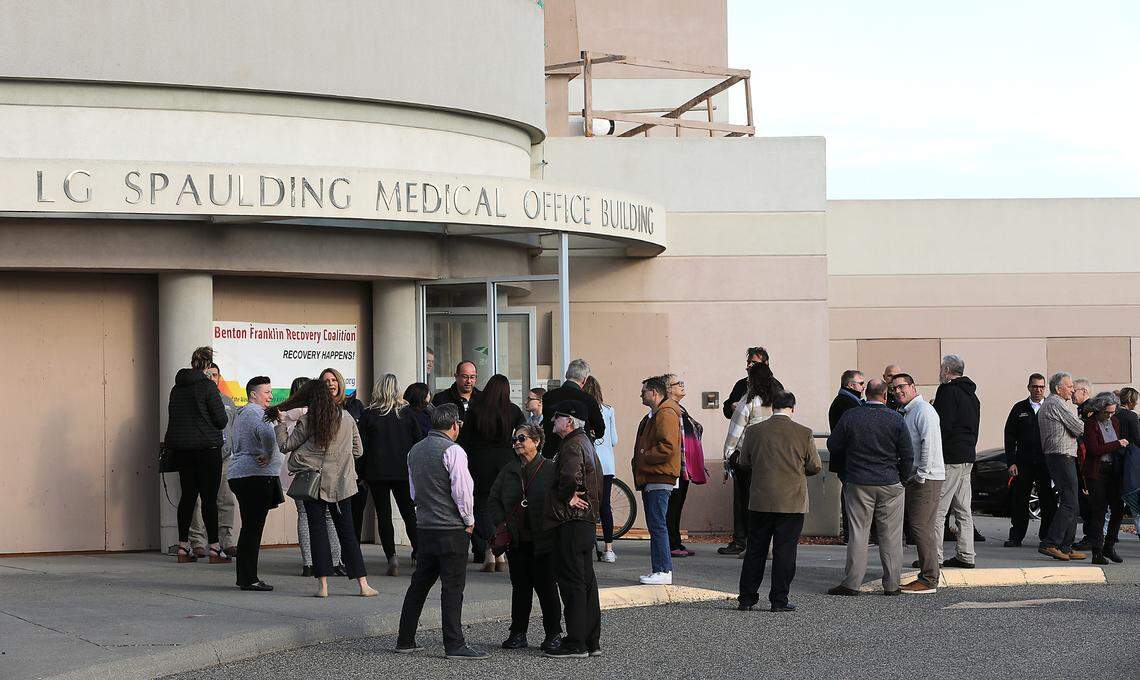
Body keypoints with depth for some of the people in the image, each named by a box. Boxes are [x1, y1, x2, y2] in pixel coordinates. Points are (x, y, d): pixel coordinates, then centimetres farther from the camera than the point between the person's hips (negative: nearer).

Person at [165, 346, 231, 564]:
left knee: (187, 495, 11)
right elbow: (221, 420, -10)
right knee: (209, 497, -4)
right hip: (207, 447, -6)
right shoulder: (207, 386, -10)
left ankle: (183, 547, 10)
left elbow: (173, 416, 14)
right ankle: (214, 549, -4)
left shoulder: (177, 388, 9)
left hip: (181, 448, 6)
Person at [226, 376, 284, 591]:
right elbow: (266, 433, -34)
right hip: (256, 476, -10)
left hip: (240, 475, 10)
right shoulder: (254, 413, -13)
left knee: (250, 527, 14)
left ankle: (245, 577, 19)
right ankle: (249, 579, -8)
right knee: (253, 527, -8)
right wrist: (268, 455, -20)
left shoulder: (241, 414, 21)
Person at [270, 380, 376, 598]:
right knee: (347, 531, 8)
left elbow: (285, 446, 0)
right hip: (342, 482, 2)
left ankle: (323, 585, -3)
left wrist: (280, 422, 12)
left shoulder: (307, 421, -7)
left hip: (314, 481, -2)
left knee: (318, 530, 3)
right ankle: (363, 584, 5)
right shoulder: (347, 418, 3)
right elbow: (358, 451, 9)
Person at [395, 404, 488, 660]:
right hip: (452, 528, -7)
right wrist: (469, 520, -4)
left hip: (424, 524, 7)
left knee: (419, 583, 13)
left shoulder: (415, 450, 12)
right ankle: (454, 644, -6)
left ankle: (405, 641, 15)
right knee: (452, 586, -5)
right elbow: (462, 490, -16)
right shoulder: (452, 451, -13)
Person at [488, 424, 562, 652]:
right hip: (516, 541, 4)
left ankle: (553, 633, 10)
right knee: (520, 587, 8)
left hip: (542, 540, -4)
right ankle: (518, 633, 15)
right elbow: (493, 500, 14)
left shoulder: (550, 470, -4)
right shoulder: (509, 471, 10)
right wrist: (501, 523, 0)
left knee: (545, 586, 0)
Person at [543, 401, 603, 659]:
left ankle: (576, 644, -6)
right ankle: (591, 641, 16)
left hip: (571, 524, -10)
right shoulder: (585, 442, 18)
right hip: (586, 521, 10)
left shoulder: (572, 446, -15)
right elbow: (597, 483, 28)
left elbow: (570, 475, -33)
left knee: (572, 582, -7)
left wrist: (567, 497, -17)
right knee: (586, 580, 12)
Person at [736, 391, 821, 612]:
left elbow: (744, 462, 8)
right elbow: (815, 467, 0)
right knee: (784, 552, 4)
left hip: (760, 502, 2)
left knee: (755, 551, 10)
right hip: (792, 503, -2)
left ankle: (747, 598, 13)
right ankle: (779, 600, 3)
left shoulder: (754, 431, -3)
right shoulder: (804, 434, -7)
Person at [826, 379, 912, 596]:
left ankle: (851, 583, 2)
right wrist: (903, 477, 15)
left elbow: (833, 446, 3)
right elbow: (907, 454, -1)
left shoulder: (850, 417, -4)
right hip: (890, 484, 0)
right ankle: (891, 584, 8)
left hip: (858, 483, 0)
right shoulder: (896, 419, -5)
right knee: (890, 535, 6)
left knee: (858, 533, 4)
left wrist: (843, 473, 18)